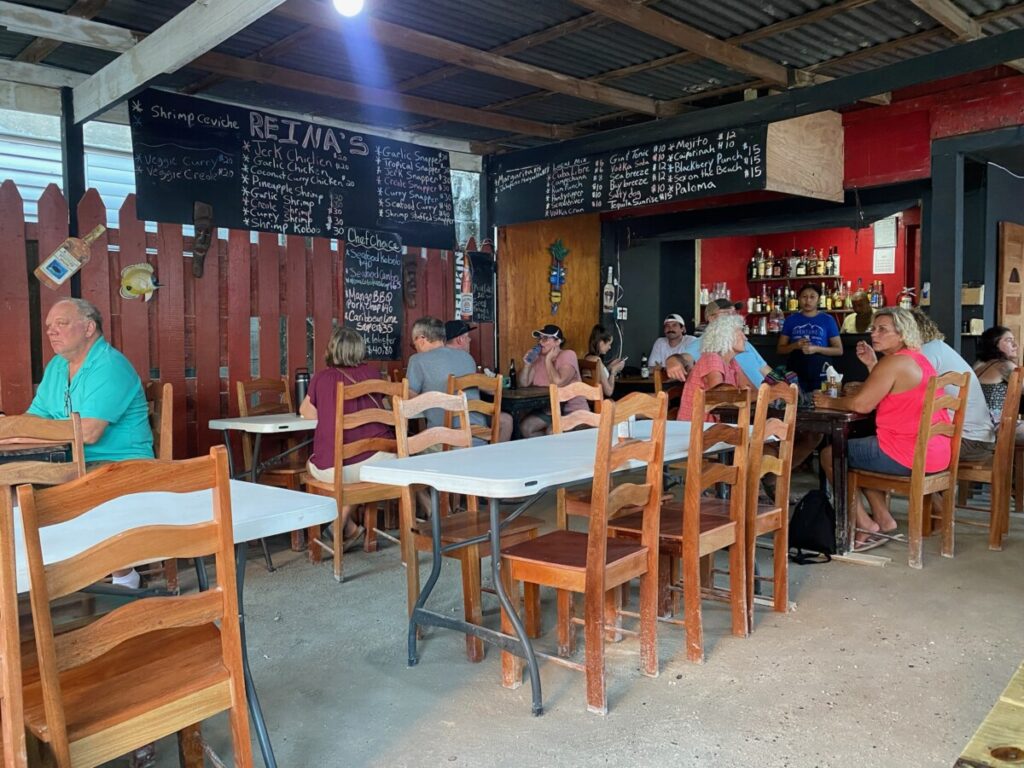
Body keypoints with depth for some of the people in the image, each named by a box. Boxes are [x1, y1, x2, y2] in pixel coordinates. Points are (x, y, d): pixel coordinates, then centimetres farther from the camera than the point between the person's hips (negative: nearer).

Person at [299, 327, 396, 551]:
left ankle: (348, 529, 27)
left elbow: (306, 412, 21)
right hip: (379, 462, 2)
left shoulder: (321, 378, 4)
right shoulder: (371, 372, 9)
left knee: (312, 465, 31)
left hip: (334, 469, -2)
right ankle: (342, 526, 38)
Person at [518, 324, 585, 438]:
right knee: (525, 427, -10)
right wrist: (527, 364, -11)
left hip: (572, 410, -7)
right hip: (547, 409, 7)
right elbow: (524, 384, 4)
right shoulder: (538, 357, 5)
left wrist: (548, 360, -19)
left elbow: (558, 382, -29)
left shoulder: (568, 355, -13)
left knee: (552, 432, -31)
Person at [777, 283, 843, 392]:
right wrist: (795, 345, -11)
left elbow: (839, 350, 2)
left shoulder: (828, 320, 3)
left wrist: (816, 349, -13)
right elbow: (780, 349, 9)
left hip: (820, 375, -1)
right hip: (796, 375, 1)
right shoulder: (791, 320, 6)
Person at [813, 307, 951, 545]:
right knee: (858, 447, 31)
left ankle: (863, 523, 10)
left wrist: (828, 402, -4)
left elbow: (862, 404, -19)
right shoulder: (918, 359, 16)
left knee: (830, 455, 4)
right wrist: (872, 365, 11)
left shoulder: (895, 362, -16)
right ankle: (882, 517, 24)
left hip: (909, 455, -10)